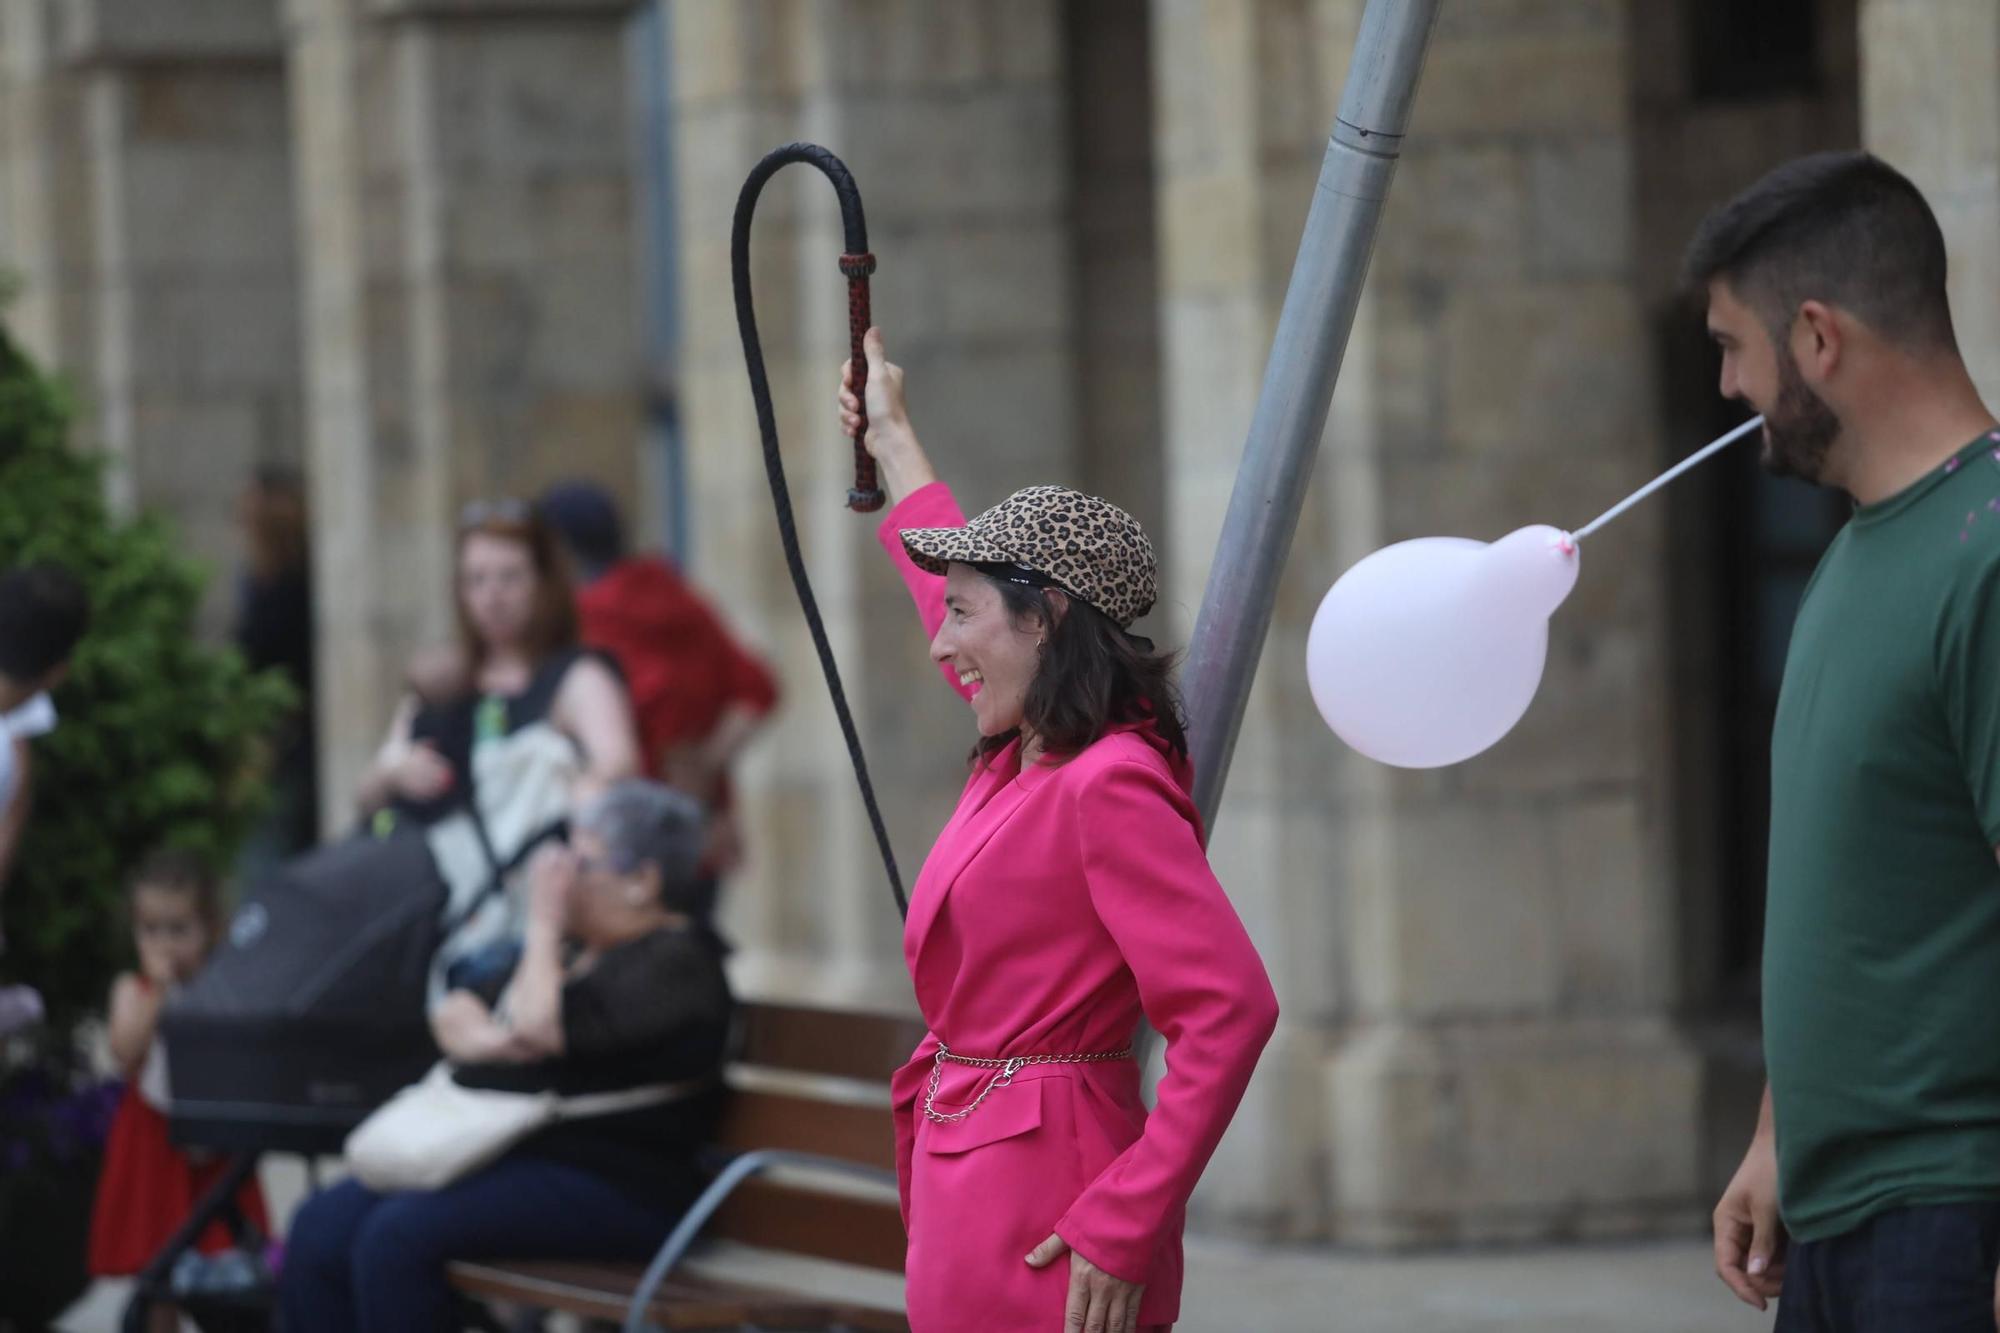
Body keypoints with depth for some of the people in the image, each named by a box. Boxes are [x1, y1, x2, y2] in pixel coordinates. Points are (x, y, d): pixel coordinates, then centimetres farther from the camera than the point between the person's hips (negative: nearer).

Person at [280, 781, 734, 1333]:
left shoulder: (675, 961, -8)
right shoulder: (579, 949, 21)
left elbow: (537, 1028, -21)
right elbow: (453, 1019, 20)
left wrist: (544, 924, -7)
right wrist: (481, 1037, -4)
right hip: (507, 1155, 9)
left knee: (400, 1234, -28)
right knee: (321, 1226, -10)